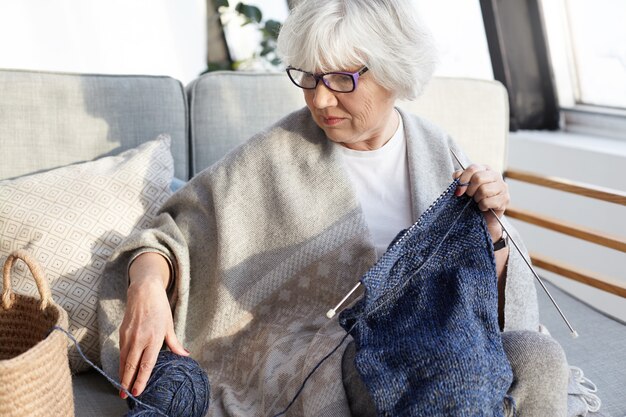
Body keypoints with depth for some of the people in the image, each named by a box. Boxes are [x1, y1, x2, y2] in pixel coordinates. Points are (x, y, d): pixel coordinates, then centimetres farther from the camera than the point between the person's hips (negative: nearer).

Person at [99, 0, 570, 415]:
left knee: (539, 356, -24)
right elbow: (178, 232, -4)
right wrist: (147, 285, -26)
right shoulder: (279, 154, -4)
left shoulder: (438, 152, 4)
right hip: (321, 356, -4)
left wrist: (489, 232, -15)